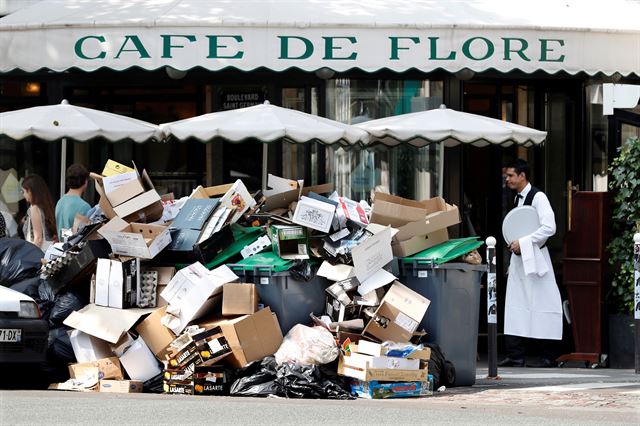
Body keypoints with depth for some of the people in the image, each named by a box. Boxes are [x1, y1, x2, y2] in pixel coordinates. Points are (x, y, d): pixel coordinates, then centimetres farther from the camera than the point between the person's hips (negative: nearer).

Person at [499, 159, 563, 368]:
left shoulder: (538, 197, -12)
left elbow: (549, 227, -20)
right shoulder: (518, 198, 14)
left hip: (534, 257, -8)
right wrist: (514, 245, 15)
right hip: (518, 257, 8)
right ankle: (516, 355, 3)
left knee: (539, 306, -5)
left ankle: (547, 357, -1)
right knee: (515, 306, 3)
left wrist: (523, 243, -19)